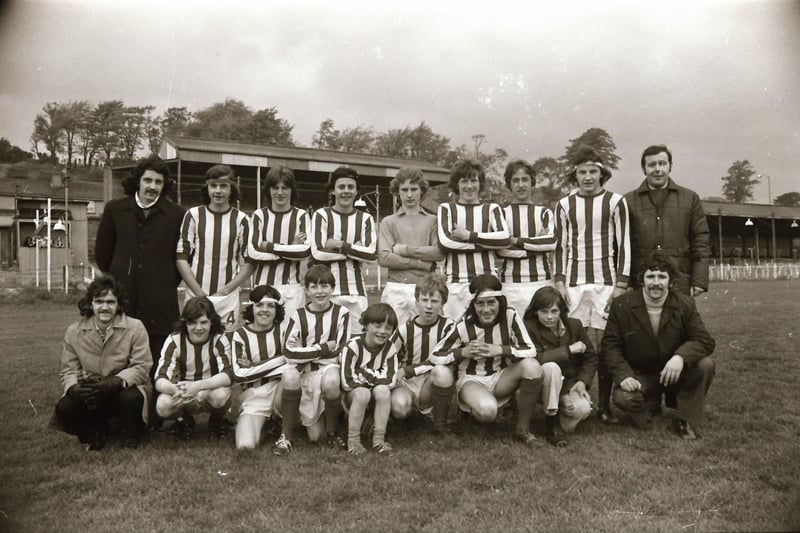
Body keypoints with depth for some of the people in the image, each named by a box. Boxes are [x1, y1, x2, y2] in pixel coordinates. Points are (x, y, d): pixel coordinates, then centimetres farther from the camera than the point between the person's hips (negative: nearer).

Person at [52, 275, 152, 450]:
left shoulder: (135, 327, -13)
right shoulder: (74, 332, -2)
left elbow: (141, 367, -17)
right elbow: (69, 370, -1)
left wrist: (113, 383, -33)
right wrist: (74, 388, -25)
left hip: (124, 390, -3)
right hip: (89, 396, 3)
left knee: (131, 398, -35)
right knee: (64, 408, -23)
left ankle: (131, 436, 0)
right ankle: (97, 430, 11)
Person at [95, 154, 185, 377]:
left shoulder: (176, 215, 3)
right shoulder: (115, 209, 8)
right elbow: (102, 252, 17)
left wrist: (167, 284, 6)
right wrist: (118, 281, 14)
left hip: (160, 301, -1)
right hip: (122, 300, 2)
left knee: (158, 364, 1)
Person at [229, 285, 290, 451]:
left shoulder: (283, 331, 4)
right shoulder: (240, 335, -1)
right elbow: (238, 375, -14)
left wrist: (254, 367, -13)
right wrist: (278, 360, -13)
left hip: (280, 388, 2)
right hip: (254, 395, -2)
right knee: (245, 445, -24)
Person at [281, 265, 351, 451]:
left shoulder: (341, 313, -3)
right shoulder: (299, 315, -1)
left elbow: (340, 353, -8)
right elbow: (289, 353, -10)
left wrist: (306, 355, -10)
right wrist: (323, 348, -14)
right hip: (305, 373, 1)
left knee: (331, 380, -36)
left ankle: (332, 432, -11)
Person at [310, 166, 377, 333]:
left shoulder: (365, 218, 10)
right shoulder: (321, 215, 3)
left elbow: (372, 254, -3)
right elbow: (317, 253, -9)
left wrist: (341, 245, -8)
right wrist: (355, 250, -4)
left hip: (357, 291, 2)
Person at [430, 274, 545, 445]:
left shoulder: (510, 317, -11)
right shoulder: (464, 326, -14)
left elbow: (531, 350, -15)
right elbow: (434, 357, -10)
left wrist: (500, 350, -27)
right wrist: (462, 352, -25)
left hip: (501, 377, 3)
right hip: (472, 379, -3)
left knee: (532, 366, -27)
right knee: (487, 409, -37)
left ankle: (522, 429, -12)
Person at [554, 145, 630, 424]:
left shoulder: (615, 202, 3)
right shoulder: (564, 204, 9)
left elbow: (624, 245, 3)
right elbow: (561, 246, 11)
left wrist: (621, 285, -4)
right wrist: (559, 282, 2)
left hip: (606, 281, -1)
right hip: (574, 282, 1)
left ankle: (605, 405, 7)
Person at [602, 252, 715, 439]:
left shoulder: (685, 304, -7)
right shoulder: (621, 306, -10)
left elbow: (704, 340, -12)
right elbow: (610, 344, -7)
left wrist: (681, 357, -33)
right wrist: (623, 375, -23)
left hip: (675, 372, 1)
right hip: (639, 376, -1)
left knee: (705, 365, -27)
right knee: (623, 398, -31)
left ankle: (687, 421, -5)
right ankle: (652, 403, 10)